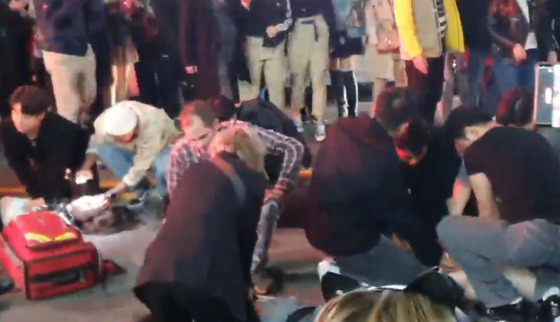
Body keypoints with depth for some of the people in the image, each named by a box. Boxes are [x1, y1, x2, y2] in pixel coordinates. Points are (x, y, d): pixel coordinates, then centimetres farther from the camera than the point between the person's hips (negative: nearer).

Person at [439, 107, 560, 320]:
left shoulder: (475, 150, 6)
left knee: (447, 228, 9)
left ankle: (506, 303, 11)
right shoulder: (533, 138, 24)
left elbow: (488, 213, 13)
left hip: (535, 238, -7)